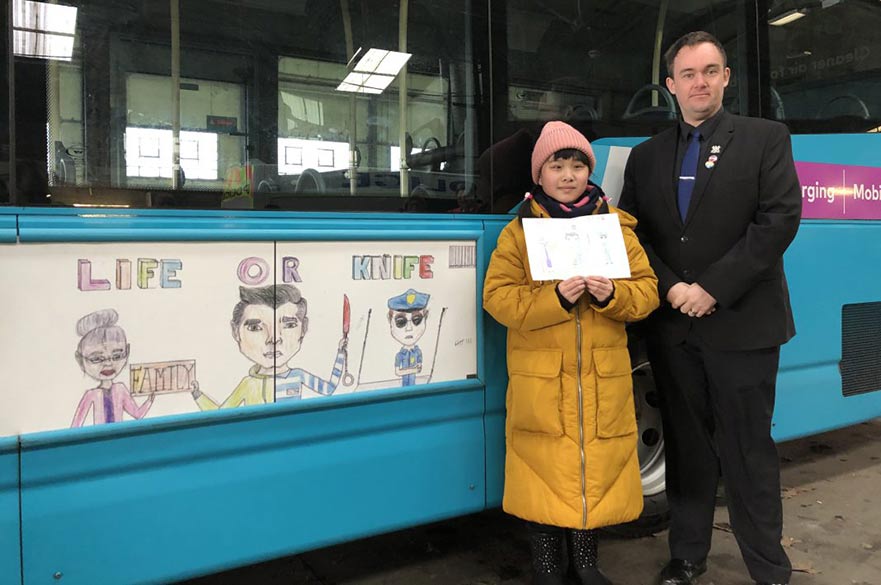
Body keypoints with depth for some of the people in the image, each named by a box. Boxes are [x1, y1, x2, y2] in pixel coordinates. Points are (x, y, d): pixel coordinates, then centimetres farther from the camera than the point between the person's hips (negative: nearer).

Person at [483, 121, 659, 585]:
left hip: (604, 376, 2)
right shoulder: (519, 230, 3)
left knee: (596, 465, 8)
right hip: (539, 377, -2)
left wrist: (612, 295, -16)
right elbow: (498, 297, -5)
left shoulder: (616, 225, 9)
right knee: (544, 469, 3)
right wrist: (554, 298, -19)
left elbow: (646, 291, 6)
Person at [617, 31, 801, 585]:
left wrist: (712, 287, -15)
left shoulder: (766, 138, 2)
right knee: (687, 448, 12)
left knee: (748, 450, 5)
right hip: (674, 327, 3)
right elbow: (633, 235, 6)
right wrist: (670, 288, -10)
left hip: (742, 324, -3)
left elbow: (780, 219, -9)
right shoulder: (646, 156, 11)